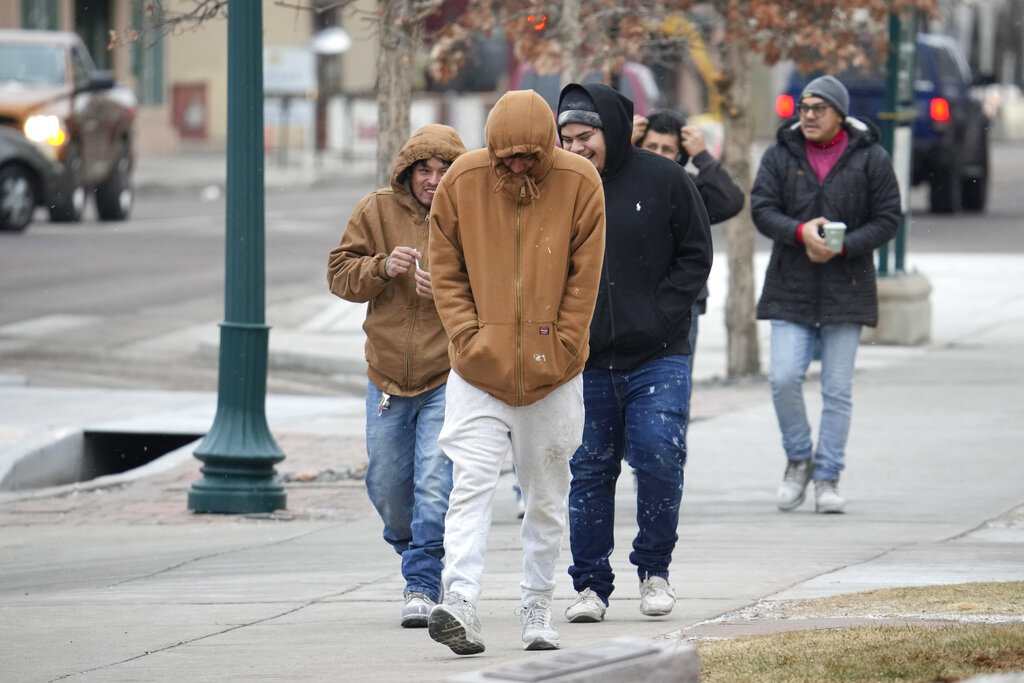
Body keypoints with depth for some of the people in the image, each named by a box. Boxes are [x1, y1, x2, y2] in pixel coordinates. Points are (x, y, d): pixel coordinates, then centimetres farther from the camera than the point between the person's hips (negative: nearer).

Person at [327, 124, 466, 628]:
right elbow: (340, 274, 3)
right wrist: (382, 267, -15)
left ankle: (422, 584, -7)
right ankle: (413, 551, 41)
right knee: (387, 487, 14)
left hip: (448, 376, -4)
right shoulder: (376, 212, 3)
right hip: (388, 375, 4)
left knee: (435, 485, -13)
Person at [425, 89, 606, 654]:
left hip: (551, 373, 1)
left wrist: (560, 349, -7)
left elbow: (584, 276, -2)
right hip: (479, 372, -1)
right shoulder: (462, 180, -4)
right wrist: (468, 337, -7)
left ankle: (538, 609, 19)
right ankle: (460, 606, -23)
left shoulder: (578, 183, -6)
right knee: (472, 482, -14)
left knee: (546, 496, 9)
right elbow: (446, 269, 2)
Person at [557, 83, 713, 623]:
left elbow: (696, 255, 3)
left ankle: (654, 568, 7)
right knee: (589, 471, 4)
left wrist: (660, 315, -7)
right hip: (586, 362, 3)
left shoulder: (664, 181, -1)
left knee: (658, 456, -13)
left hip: (658, 357, -3)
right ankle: (590, 585, 13)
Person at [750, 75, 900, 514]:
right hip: (791, 288, 1)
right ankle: (798, 461, 12)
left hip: (846, 291, -1)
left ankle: (827, 479, 9)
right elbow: (762, 209, -1)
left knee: (838, 390, 1)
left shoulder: (870, 159, 0)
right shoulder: (781, 156, 4)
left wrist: (843, 247, -15)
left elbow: (887, 219, 0)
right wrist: (800, 232, -20)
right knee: (783, 378, -10)